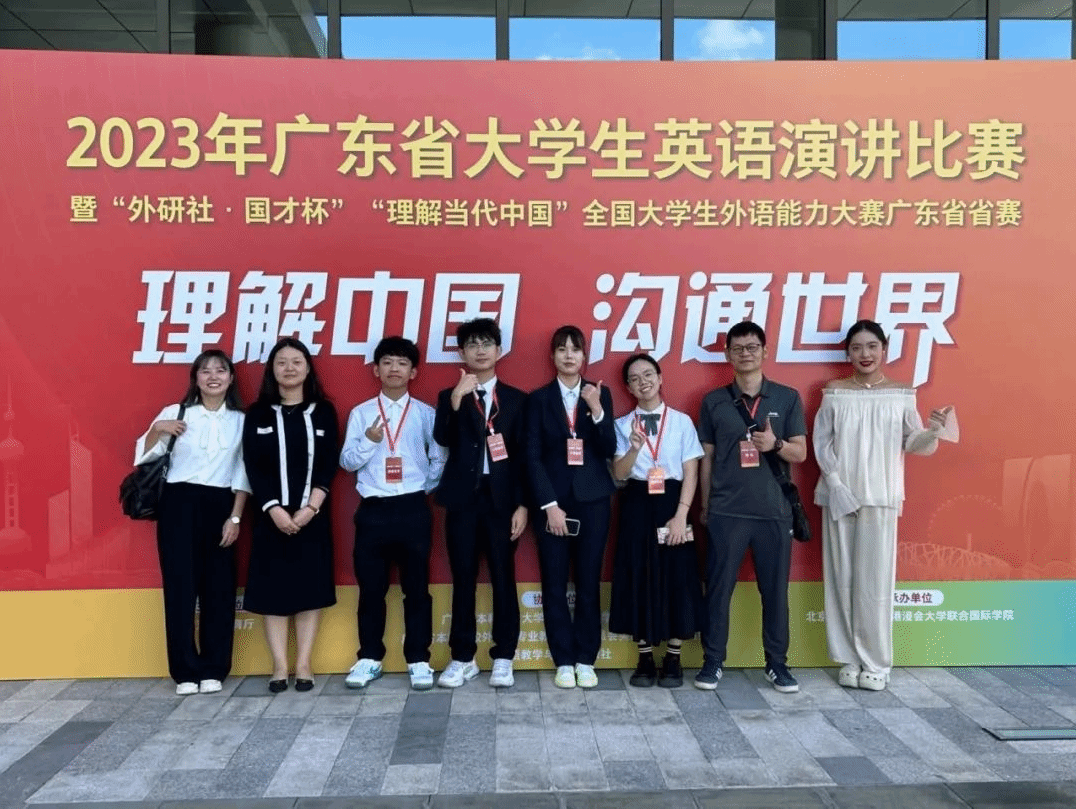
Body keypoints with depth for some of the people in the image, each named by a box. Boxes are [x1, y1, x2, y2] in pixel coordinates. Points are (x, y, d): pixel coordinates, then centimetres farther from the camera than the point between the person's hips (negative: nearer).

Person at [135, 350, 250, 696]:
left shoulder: (240, 420, 5)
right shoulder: (175, 413, 1)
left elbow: (243, 474, 6)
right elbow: (144, 457, 2)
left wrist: (235, 516, 0)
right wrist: (157, 429, -15)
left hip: (220, 506, 2)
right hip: (179, 504, -1)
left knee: (219, 587, 3)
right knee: (180, 585, -1)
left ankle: (214, 669, 15)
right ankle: (186, 671, 11)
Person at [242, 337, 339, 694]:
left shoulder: (323, 411, 4)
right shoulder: (258, 414, 4)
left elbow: (329, 466, -1)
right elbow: (254, 468, -2)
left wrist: (310, 508, -12)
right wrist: (273, 509, -14)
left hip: (312, 515, 0)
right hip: (271, 515, 0)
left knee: (310, 588, 3)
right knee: (273, 589, 2)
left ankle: (303, 665, 12)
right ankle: (279, 666, 11)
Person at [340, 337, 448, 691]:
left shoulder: (426, 414, 4)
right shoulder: (360, 413, 5)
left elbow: (439, 459, 6)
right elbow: (347, 461, 1)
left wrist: (423, 488, -1)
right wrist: (369, 441, -13)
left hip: (413, 508, -1)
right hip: (373, 510, 1)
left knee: (416, 587, 4)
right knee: (371, 587, 8)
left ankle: (418, 660, 15)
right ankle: (369, 658, 22)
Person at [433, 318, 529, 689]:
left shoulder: (516, 399, 8)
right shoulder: (449, 396, 9)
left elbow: (523, 456, 4)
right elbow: (442, 440, -9)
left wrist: (522, 504, -3)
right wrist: (456, 399, -21)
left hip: (501, 498, 0)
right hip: (462, 498, 1)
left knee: (503, 578, 3)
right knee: (463, 579, 5)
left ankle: (503, 658, 14)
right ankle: (463, 658, 15)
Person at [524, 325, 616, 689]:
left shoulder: (600, 394, 6)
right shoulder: (538, 398, 3)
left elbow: (608, 451, -2)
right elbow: (532, 456, -3)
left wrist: (597, 410, -16)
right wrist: (549, 504, -10)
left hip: (592, 501, 1)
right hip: (552, 501, -1)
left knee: (589, 583, 5)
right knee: (555, 584, 2)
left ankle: (586, 660, 16)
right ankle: (564, 662, 14)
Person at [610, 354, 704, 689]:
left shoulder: (682, 421, 3)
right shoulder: (623, 425, 5)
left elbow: (691, 473, -1)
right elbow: (619, 474, -4)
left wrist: (680, 515, -10)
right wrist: (635, 448, -23)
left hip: (672, 503, -1)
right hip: (637, 506, 1)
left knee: (676, 579, 1)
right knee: (638, 580, 3)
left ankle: (673, 661, 15)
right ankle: (645, 660, 15)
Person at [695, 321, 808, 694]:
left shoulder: (788, 397, 4)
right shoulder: (713, 401, 4)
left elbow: (800, 453, 4)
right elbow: (706, 458, 7)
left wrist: (776, 444, -18)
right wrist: (704, 507, 6)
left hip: (774, 510, 1)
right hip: (726, 512, 0)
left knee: (775, 590, 8)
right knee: (718, 588, 4)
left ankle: (777, 663, 21)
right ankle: (712, 661, 15)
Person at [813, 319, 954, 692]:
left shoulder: (901, 394, 4)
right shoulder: (834, 393, 4)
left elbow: (914, 444, 1)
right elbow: (821, 443, 0)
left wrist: (932, 431, -21)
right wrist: (837, 486, -10)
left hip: (881, 498, -1)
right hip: (839, 496, 1)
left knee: (875, 580, -1)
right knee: (842, 578, 4)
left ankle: (876, 662, 11)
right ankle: (850, 659, 15)